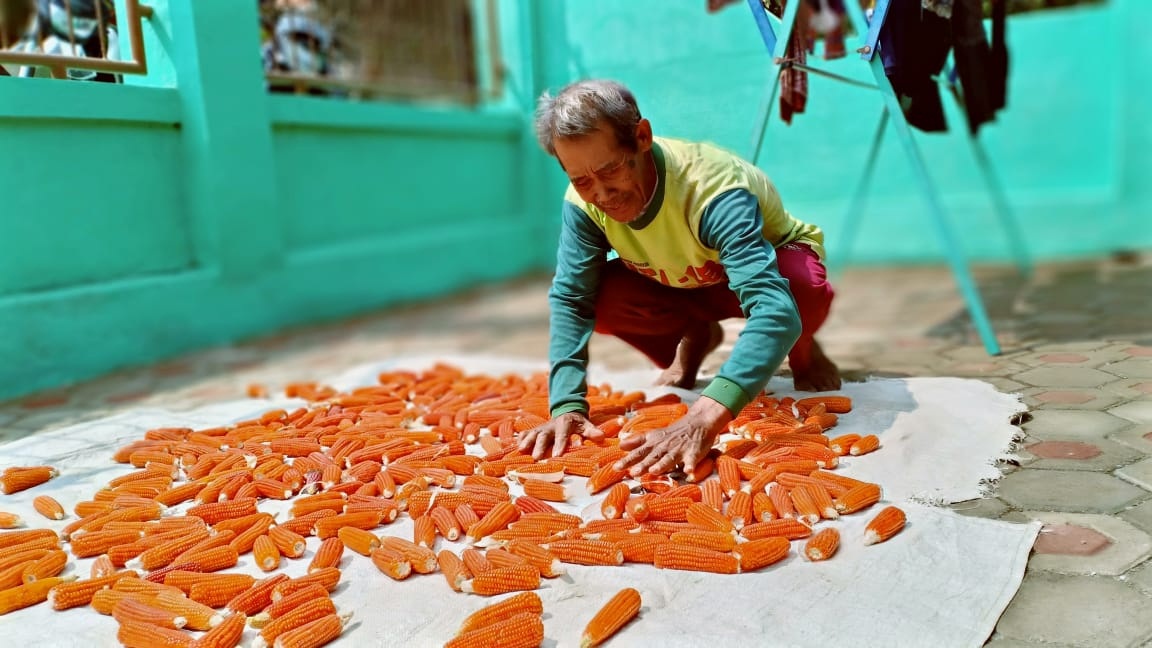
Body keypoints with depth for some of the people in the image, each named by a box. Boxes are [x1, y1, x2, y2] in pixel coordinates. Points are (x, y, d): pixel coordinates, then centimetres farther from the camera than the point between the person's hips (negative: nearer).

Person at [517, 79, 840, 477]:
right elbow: (571, 301, -22)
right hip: (684, 283, 4)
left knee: (804, 287, -39)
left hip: (771, 263, -4)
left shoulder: (714, 190, -40)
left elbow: (775, 309, -51)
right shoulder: (583, 203, -25)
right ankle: (694, 339, 8)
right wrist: (567, 406, -37)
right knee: (600, 296, -24)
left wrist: (702, 421, -64)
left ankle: (801, 350, -1)